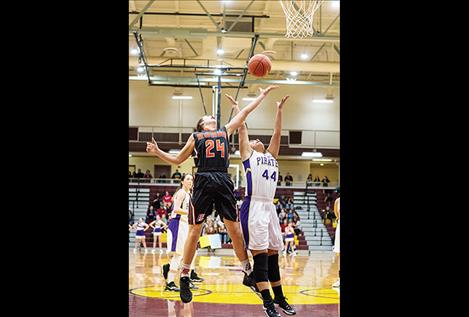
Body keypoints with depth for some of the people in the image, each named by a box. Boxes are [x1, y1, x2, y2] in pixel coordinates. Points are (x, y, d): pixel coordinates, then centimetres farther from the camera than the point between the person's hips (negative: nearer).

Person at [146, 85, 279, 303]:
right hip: (204, 182, -2)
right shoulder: (195, 136, 18)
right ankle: (184, 277, 4)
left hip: (223, 182, 2)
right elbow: (178, 159, 20)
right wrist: (158, 152, 7)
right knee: (195, 230, -3)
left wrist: (262, 95, 30)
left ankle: (248, 272, 10)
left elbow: (246, 111, 28)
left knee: (234, 228, 2)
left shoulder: (226, 130, 24)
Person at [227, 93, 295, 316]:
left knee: (273, 255, 11)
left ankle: (280, 299, 17)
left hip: (270, 207, 6)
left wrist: (279, 110, 23)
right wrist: (236, 107, 17)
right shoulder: (247, 154, 9)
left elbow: (277, 132, 21)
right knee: (260, 256, -7)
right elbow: (242, 128, 9)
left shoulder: (272, 155, 22)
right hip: (254, 206, -6)